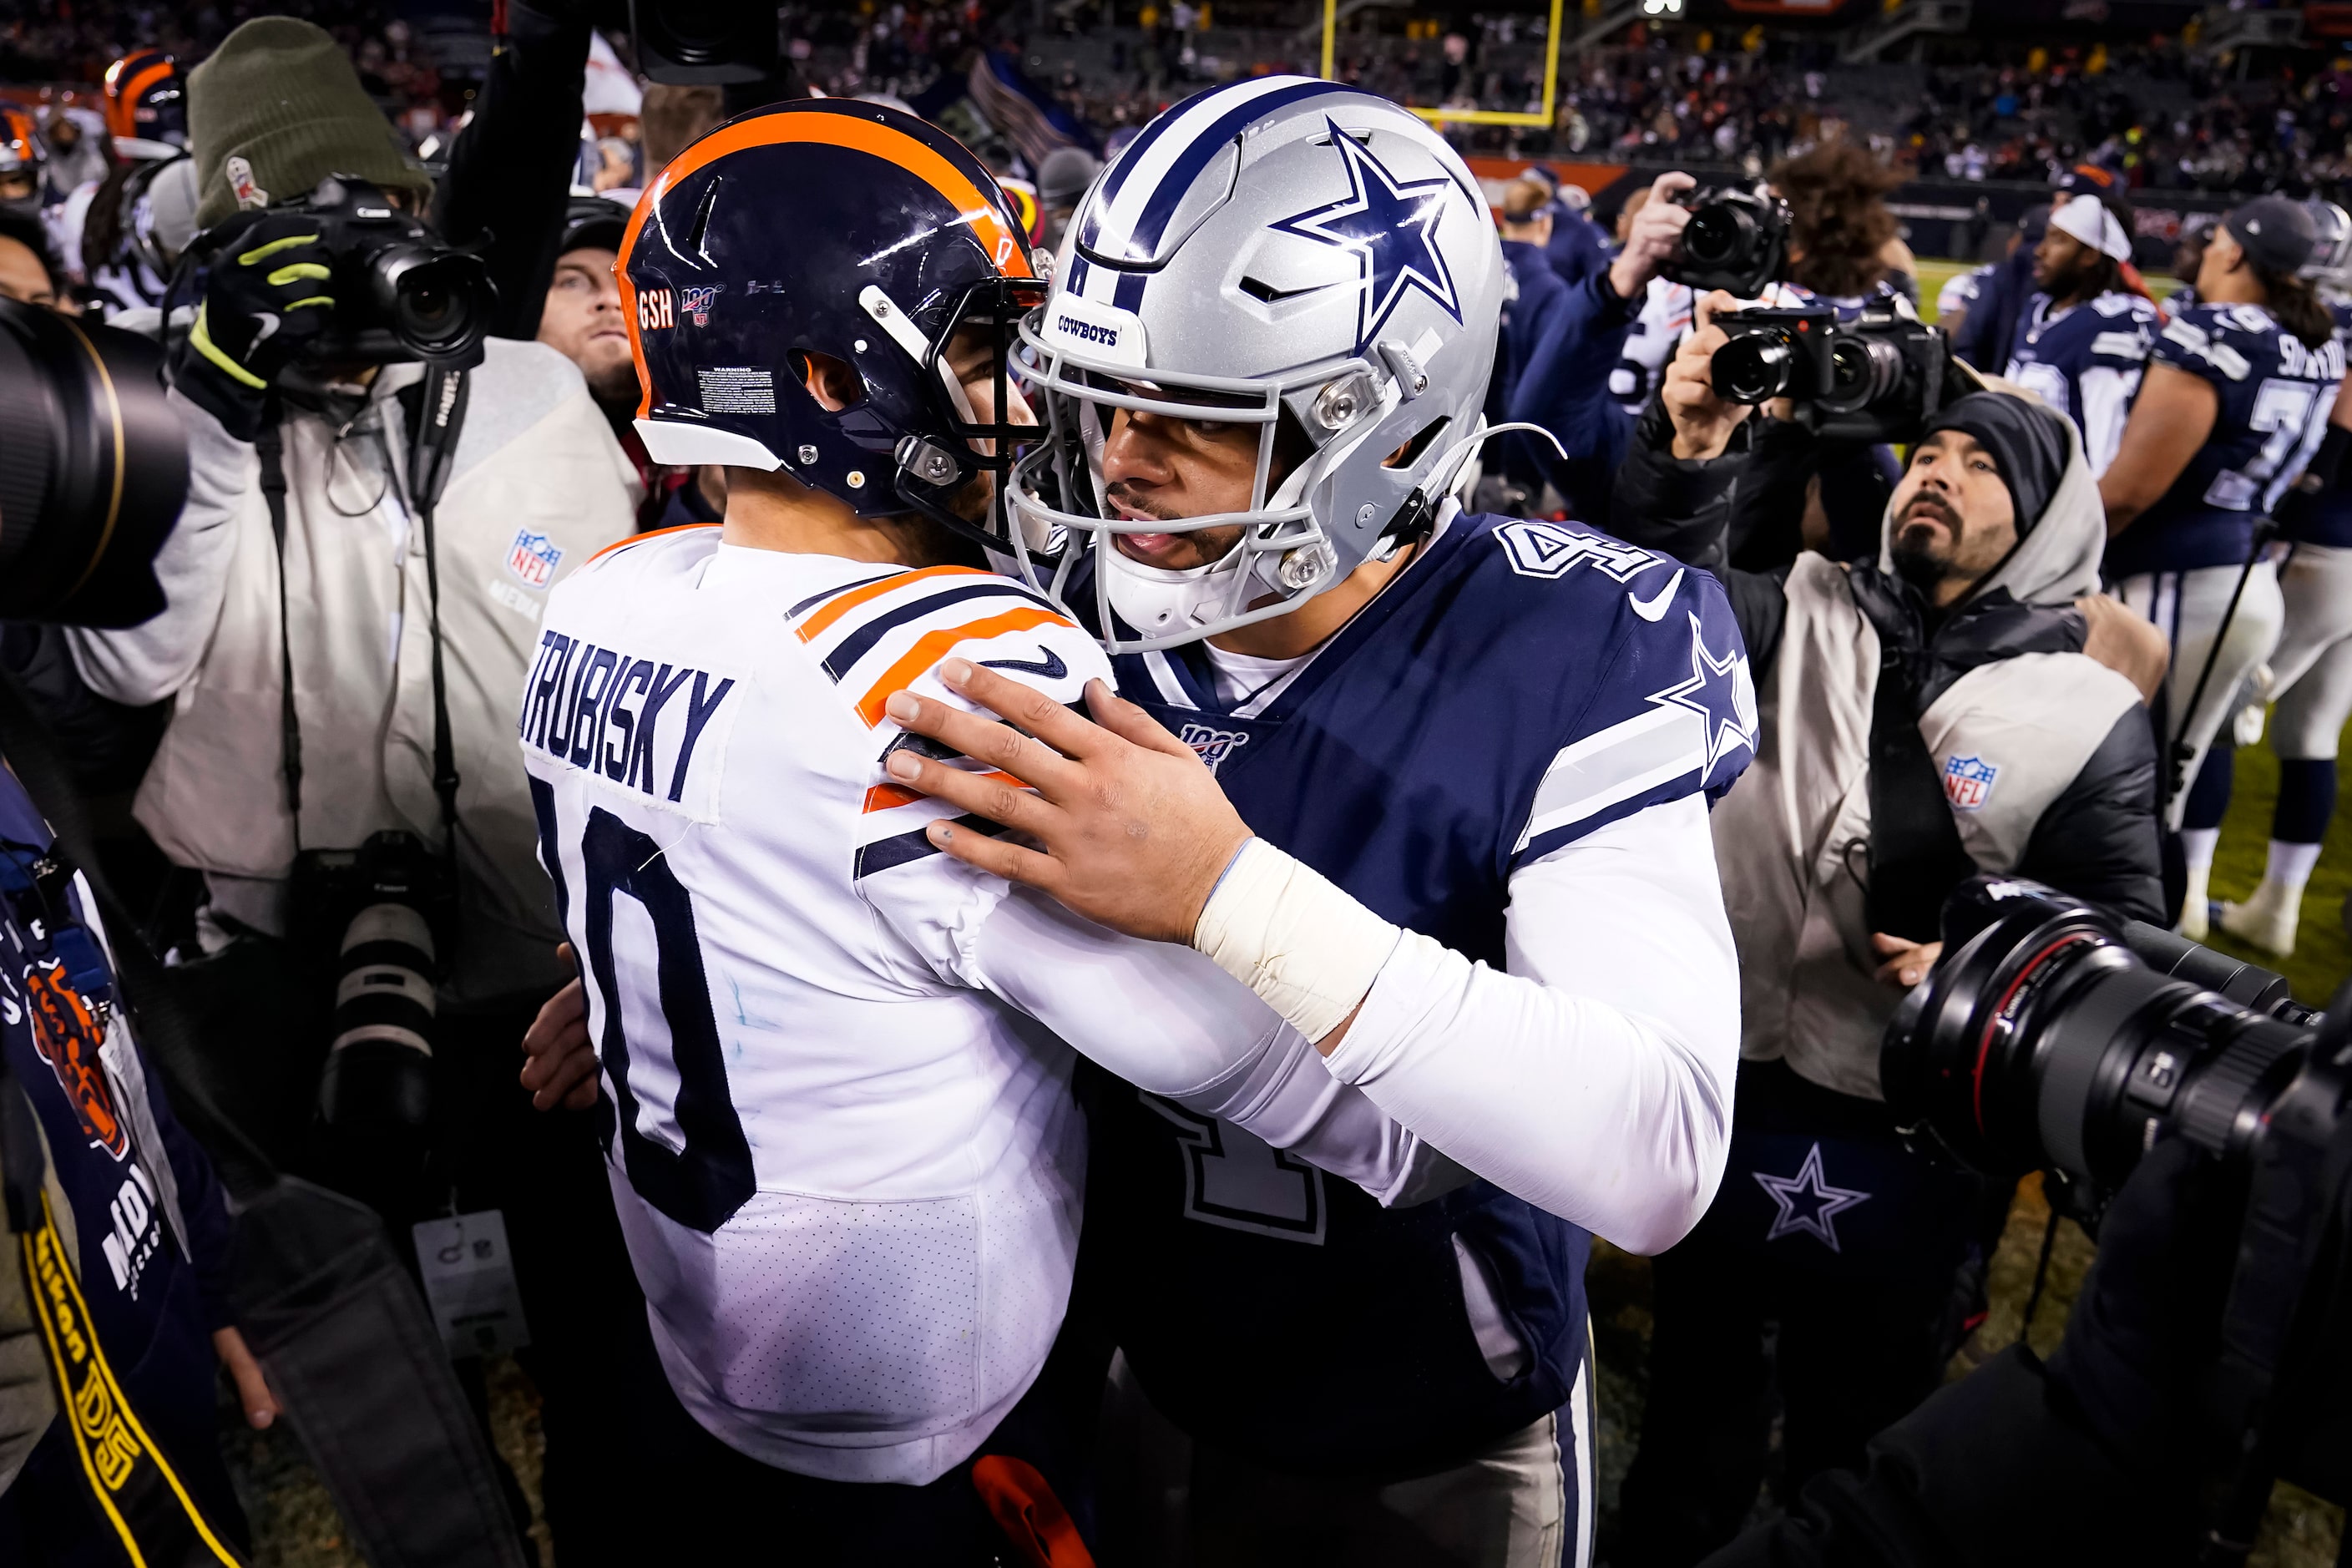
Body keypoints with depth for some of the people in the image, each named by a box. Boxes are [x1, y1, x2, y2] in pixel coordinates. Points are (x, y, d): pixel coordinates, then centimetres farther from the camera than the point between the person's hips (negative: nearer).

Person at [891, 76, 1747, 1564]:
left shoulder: (1568, 658, -25)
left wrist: (1231, 894, -42)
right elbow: (910, 873, 7)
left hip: (1437, 1449, -3)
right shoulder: (1100, 618, -11)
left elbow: (1659, 1157, -35)